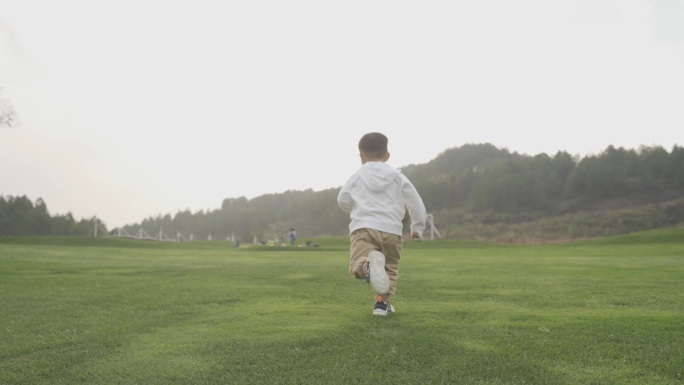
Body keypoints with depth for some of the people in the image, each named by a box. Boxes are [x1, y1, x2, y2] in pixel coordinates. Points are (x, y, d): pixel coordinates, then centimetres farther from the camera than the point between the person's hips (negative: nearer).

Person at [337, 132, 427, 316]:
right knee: (391, 266, 24)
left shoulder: (358, 175, 15)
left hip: (362, 227, -2)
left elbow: (343, 200, 14)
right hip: (392, 230, 2)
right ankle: (382, 302, 17)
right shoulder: (397, 177, 17)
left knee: (357, 265, -16)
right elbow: (415, 203, 16)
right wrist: (417, 227, 30)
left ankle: (367, 265, -52)